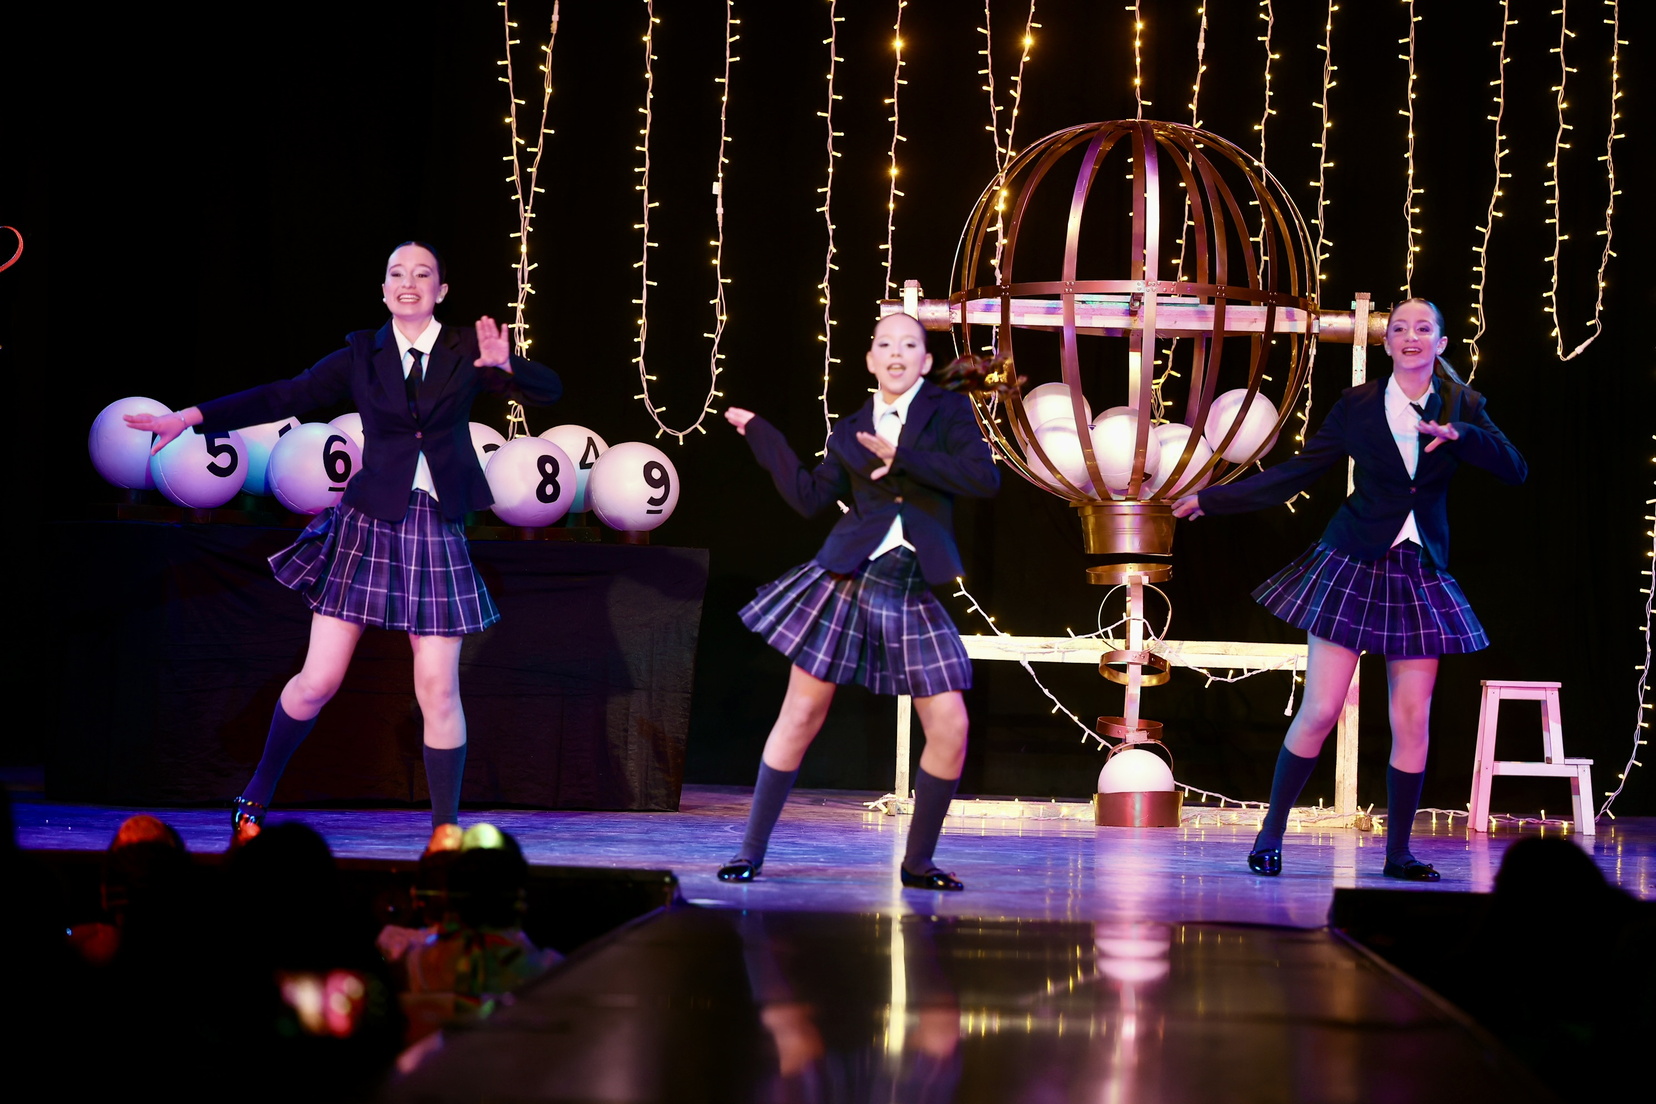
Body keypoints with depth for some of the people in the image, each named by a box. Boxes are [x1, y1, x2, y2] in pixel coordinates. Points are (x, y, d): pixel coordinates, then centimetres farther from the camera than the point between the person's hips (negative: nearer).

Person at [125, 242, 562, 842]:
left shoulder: (466, 349, 4)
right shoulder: (362, 354, 5)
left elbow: (549, 389, -2)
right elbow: (285, 396, 5)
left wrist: (505, 365, -22)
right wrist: (194, 416, -1)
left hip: (435, 532, 0)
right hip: (367, 523, 0)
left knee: (438, 691, -3)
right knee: (317, 681, -1)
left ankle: (446, 832, 7)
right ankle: (256, 798, 20)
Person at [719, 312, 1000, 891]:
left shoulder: (949, 409, 6)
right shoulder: (851, 430, 12)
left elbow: (985, 478, -8)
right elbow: (810, 498, 11)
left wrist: (902, 457, -11)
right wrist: (761, 434, 17)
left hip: (912, 594, 0)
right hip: (846, 582, 1)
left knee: (950, 729, -6)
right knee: (801, 718, 0)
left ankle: (917, 862, 9)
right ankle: (752, 850, 9)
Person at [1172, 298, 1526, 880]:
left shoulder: (1461, 406, 6)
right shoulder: (1357, 405, 3)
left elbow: (1515, 470, -5)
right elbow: (1293, 475, 5)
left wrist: (1459, 434, -21)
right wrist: (1211, 499, 2)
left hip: (1420, 573, 2)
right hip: (1352, 567, -2)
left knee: (1412, 721, 1)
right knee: (1319, 710, -7)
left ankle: (1398, 852, 11)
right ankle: (1271, 832, 7)